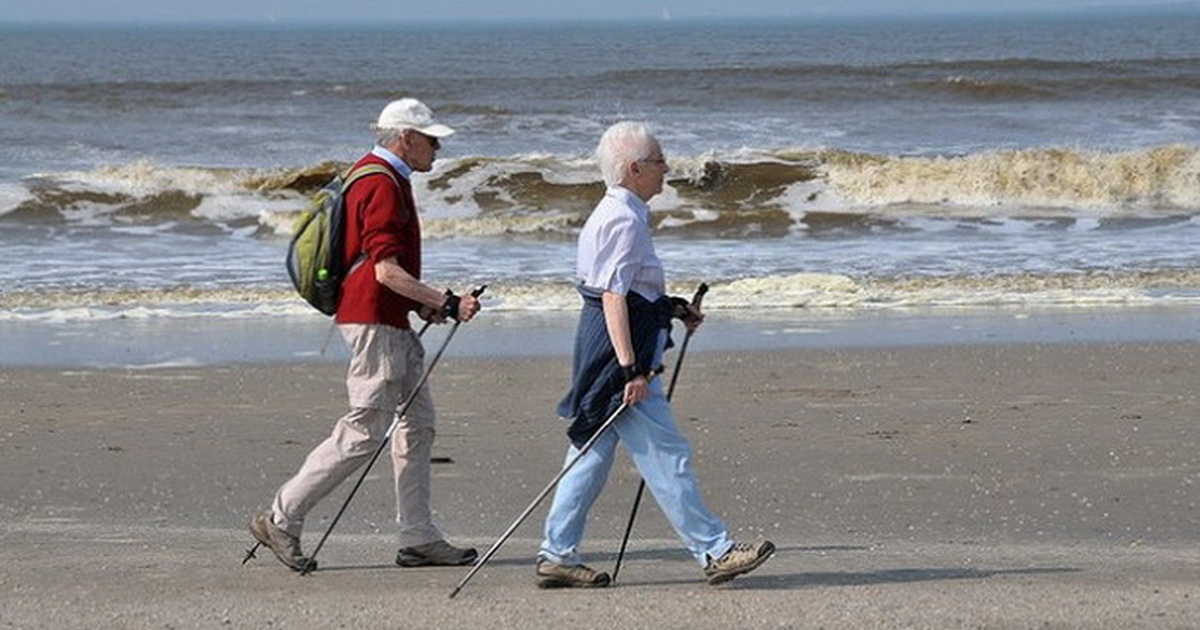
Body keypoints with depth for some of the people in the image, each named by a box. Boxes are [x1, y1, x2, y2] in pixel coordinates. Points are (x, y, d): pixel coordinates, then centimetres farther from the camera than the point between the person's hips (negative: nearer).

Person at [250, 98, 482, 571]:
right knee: (364, 431, -8)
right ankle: (281, 518, -2)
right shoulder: (381, 186, -17)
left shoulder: (384, 178, 17)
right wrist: (446, 303, -20)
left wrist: (421, 302, 14)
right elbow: (386, 270, -22)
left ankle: (418, 537, 12)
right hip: (373, 319, -11)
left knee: (418, 421, 10)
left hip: (392, 321, 11)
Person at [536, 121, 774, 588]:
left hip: (602, 352, 11)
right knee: (666, 455, -6)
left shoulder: (613, 213, 16)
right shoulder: (624, 220, -16)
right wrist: (630, 369, -25)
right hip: (620, 347, -11)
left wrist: (671, 307, 20)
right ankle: (714, 551, -3)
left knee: (592, 454, 11)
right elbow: (613, 297, -22)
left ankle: (557, 556, 13)